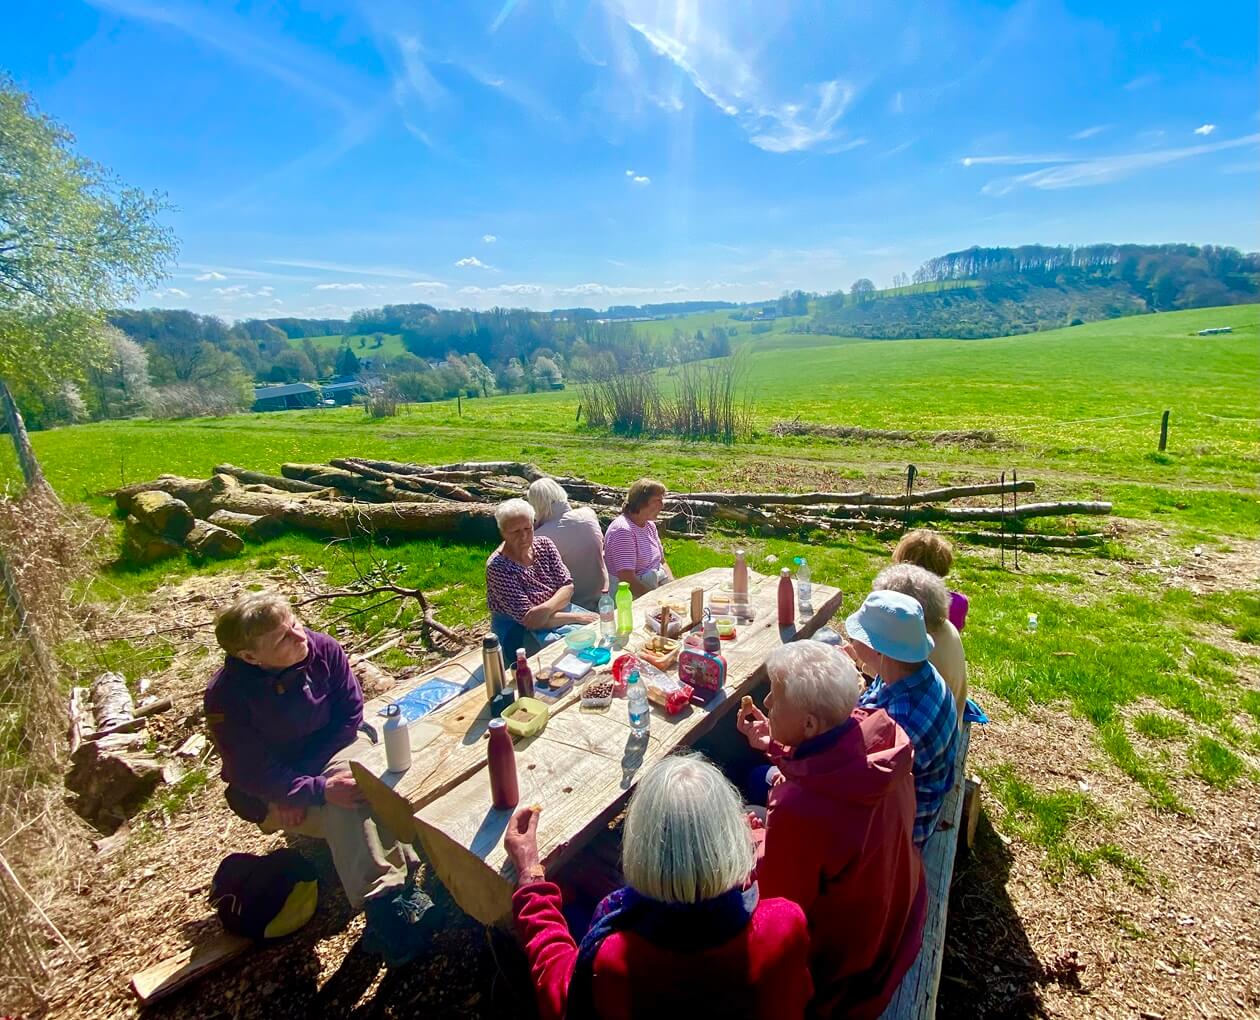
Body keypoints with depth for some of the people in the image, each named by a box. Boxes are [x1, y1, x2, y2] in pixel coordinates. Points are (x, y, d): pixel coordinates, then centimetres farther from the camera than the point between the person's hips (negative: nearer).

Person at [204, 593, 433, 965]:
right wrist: (318, 789, -32)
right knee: (344, 808, -31)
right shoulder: (226, 697, -23)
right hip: (271, 792, -3)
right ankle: (385, 902, -27)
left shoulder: (323, 649, -17)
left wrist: (305, 773, -16)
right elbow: (253, 774, -20)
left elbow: (349, 716, -7)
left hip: (332, 751, 3)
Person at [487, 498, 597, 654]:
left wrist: (546, 608, -26)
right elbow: (528, 619, -20)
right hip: (520, 631, -6)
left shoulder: (545, 545, -1)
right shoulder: (497, 566, -18)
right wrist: (577, 617, -21)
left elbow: (568, 587, -5)